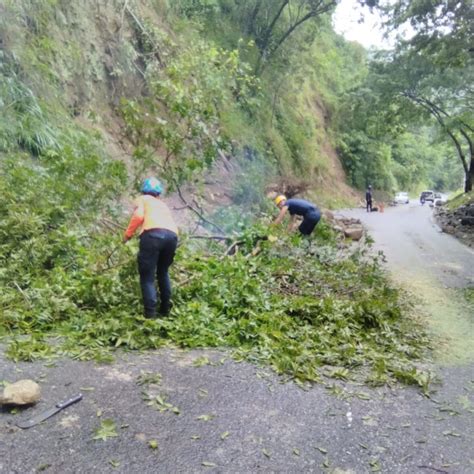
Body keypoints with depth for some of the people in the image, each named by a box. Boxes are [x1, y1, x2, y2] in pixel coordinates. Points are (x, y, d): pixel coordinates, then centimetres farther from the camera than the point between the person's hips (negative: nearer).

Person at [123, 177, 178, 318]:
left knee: (147, 276, 1)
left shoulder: (142, 199, 23)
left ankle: (150, 313, -7)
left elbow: (138, 216, 4)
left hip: (153, 234, -5)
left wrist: (128, 234, 13)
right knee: (163, 272, 24)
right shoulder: (163, 205, 37)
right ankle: (165, 309, 25)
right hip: (172, 235, 5)